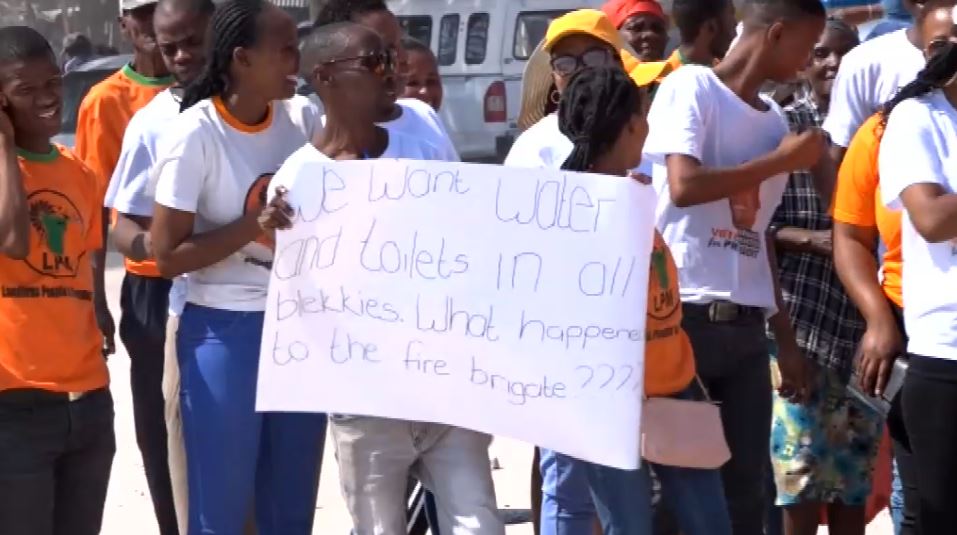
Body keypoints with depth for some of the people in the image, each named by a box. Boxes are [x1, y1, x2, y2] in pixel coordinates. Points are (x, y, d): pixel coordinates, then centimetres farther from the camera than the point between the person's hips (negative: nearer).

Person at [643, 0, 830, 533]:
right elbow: (683, 187, -17)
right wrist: (783, 159, -7)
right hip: (682, 315, -6)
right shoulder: (692, 86, -3)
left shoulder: (774, 118, 16)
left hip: (747, 326, 6)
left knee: (746, 488, 7)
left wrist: (786, 335, 17)